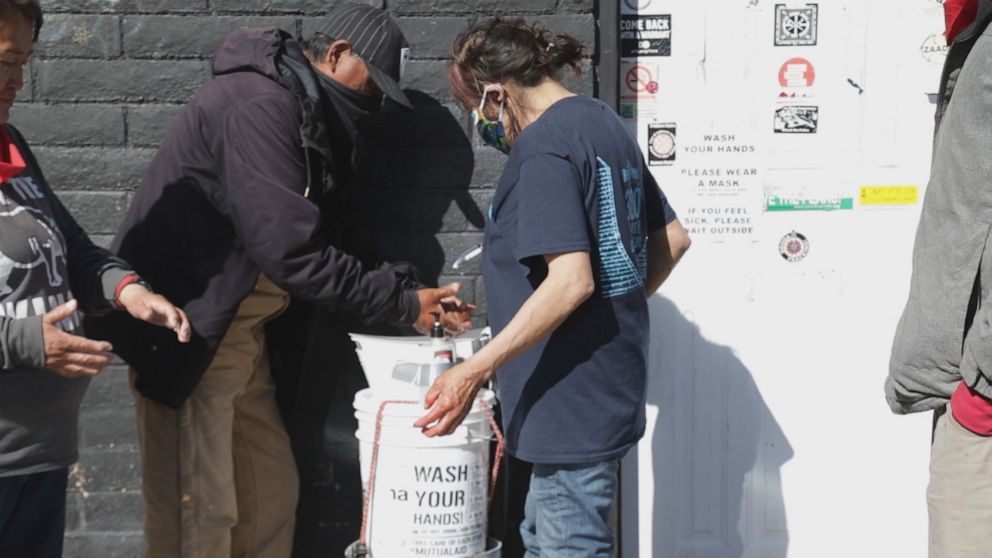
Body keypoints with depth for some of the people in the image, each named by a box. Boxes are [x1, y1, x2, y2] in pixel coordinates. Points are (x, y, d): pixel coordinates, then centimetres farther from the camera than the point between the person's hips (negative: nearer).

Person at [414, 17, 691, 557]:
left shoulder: (544, 146, -18)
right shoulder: (605, 122, 10)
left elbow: (570, 280, -27)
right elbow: (672, 239, 17)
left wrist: (475, 371, -26)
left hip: (572, 392, -10)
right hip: (611, 378, 10)